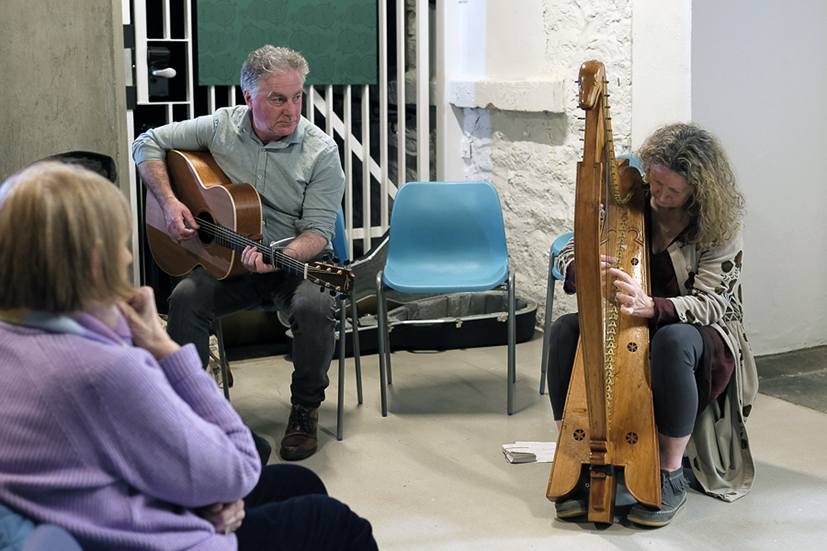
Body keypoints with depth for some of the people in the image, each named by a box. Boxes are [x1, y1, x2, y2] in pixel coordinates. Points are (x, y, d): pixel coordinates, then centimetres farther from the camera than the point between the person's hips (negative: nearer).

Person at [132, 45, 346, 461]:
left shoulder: (321, 152, -10)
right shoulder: (221, 127, -2)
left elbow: (318, 232, -12)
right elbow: (148, 144, 8)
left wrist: (280, 256, -33)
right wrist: (169, 202, -6)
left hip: (298, 260, -2)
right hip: (225, 257, 2)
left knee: (315, 306, -33)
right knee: (186, 298, -27)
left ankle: (305, 408, -9)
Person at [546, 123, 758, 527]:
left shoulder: (719, 224, -12)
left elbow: (713, 303, -20)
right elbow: (568, 256, -1)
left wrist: (651, 307, -40)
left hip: (703, 331, -4)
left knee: (673, 340, -39)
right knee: (566, 329, -24)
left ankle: (671, 477, -24)